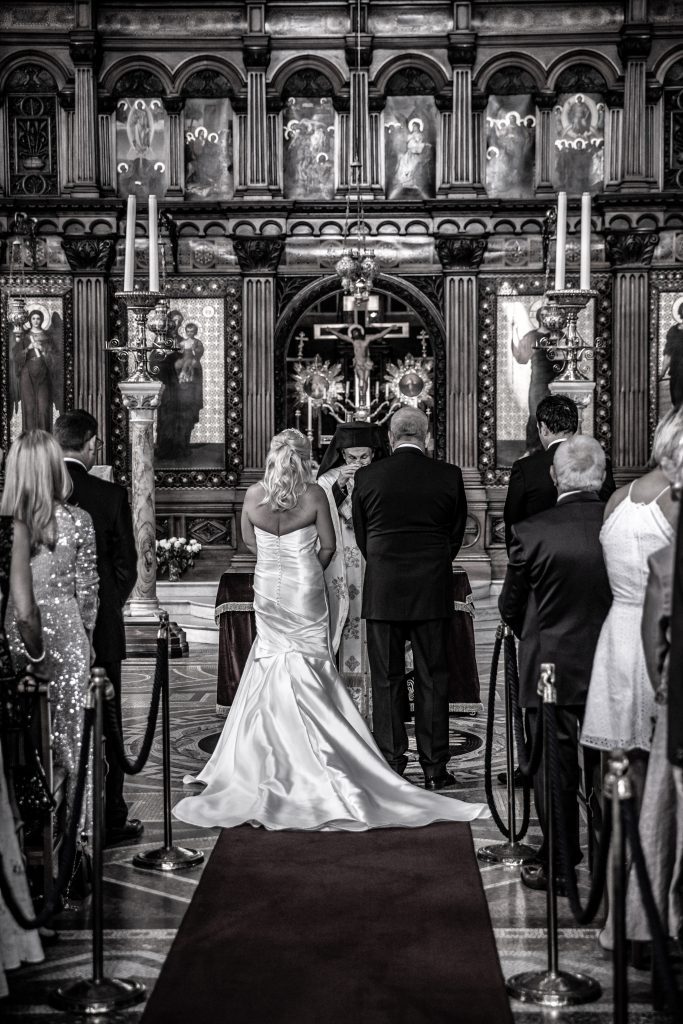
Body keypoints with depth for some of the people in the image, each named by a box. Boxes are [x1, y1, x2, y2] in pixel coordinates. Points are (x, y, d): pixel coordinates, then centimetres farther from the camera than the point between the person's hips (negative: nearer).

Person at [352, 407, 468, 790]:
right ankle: (435, 768, 11)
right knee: (433, 679, 8)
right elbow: (457, 534, 6)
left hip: (382, 591, 0)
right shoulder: (449, 476, -4)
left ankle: (390, 766, 11)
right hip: (433, 591, 0)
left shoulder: (367, 477, -4)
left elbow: (361, 536, 6)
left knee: (386, 681, 8)